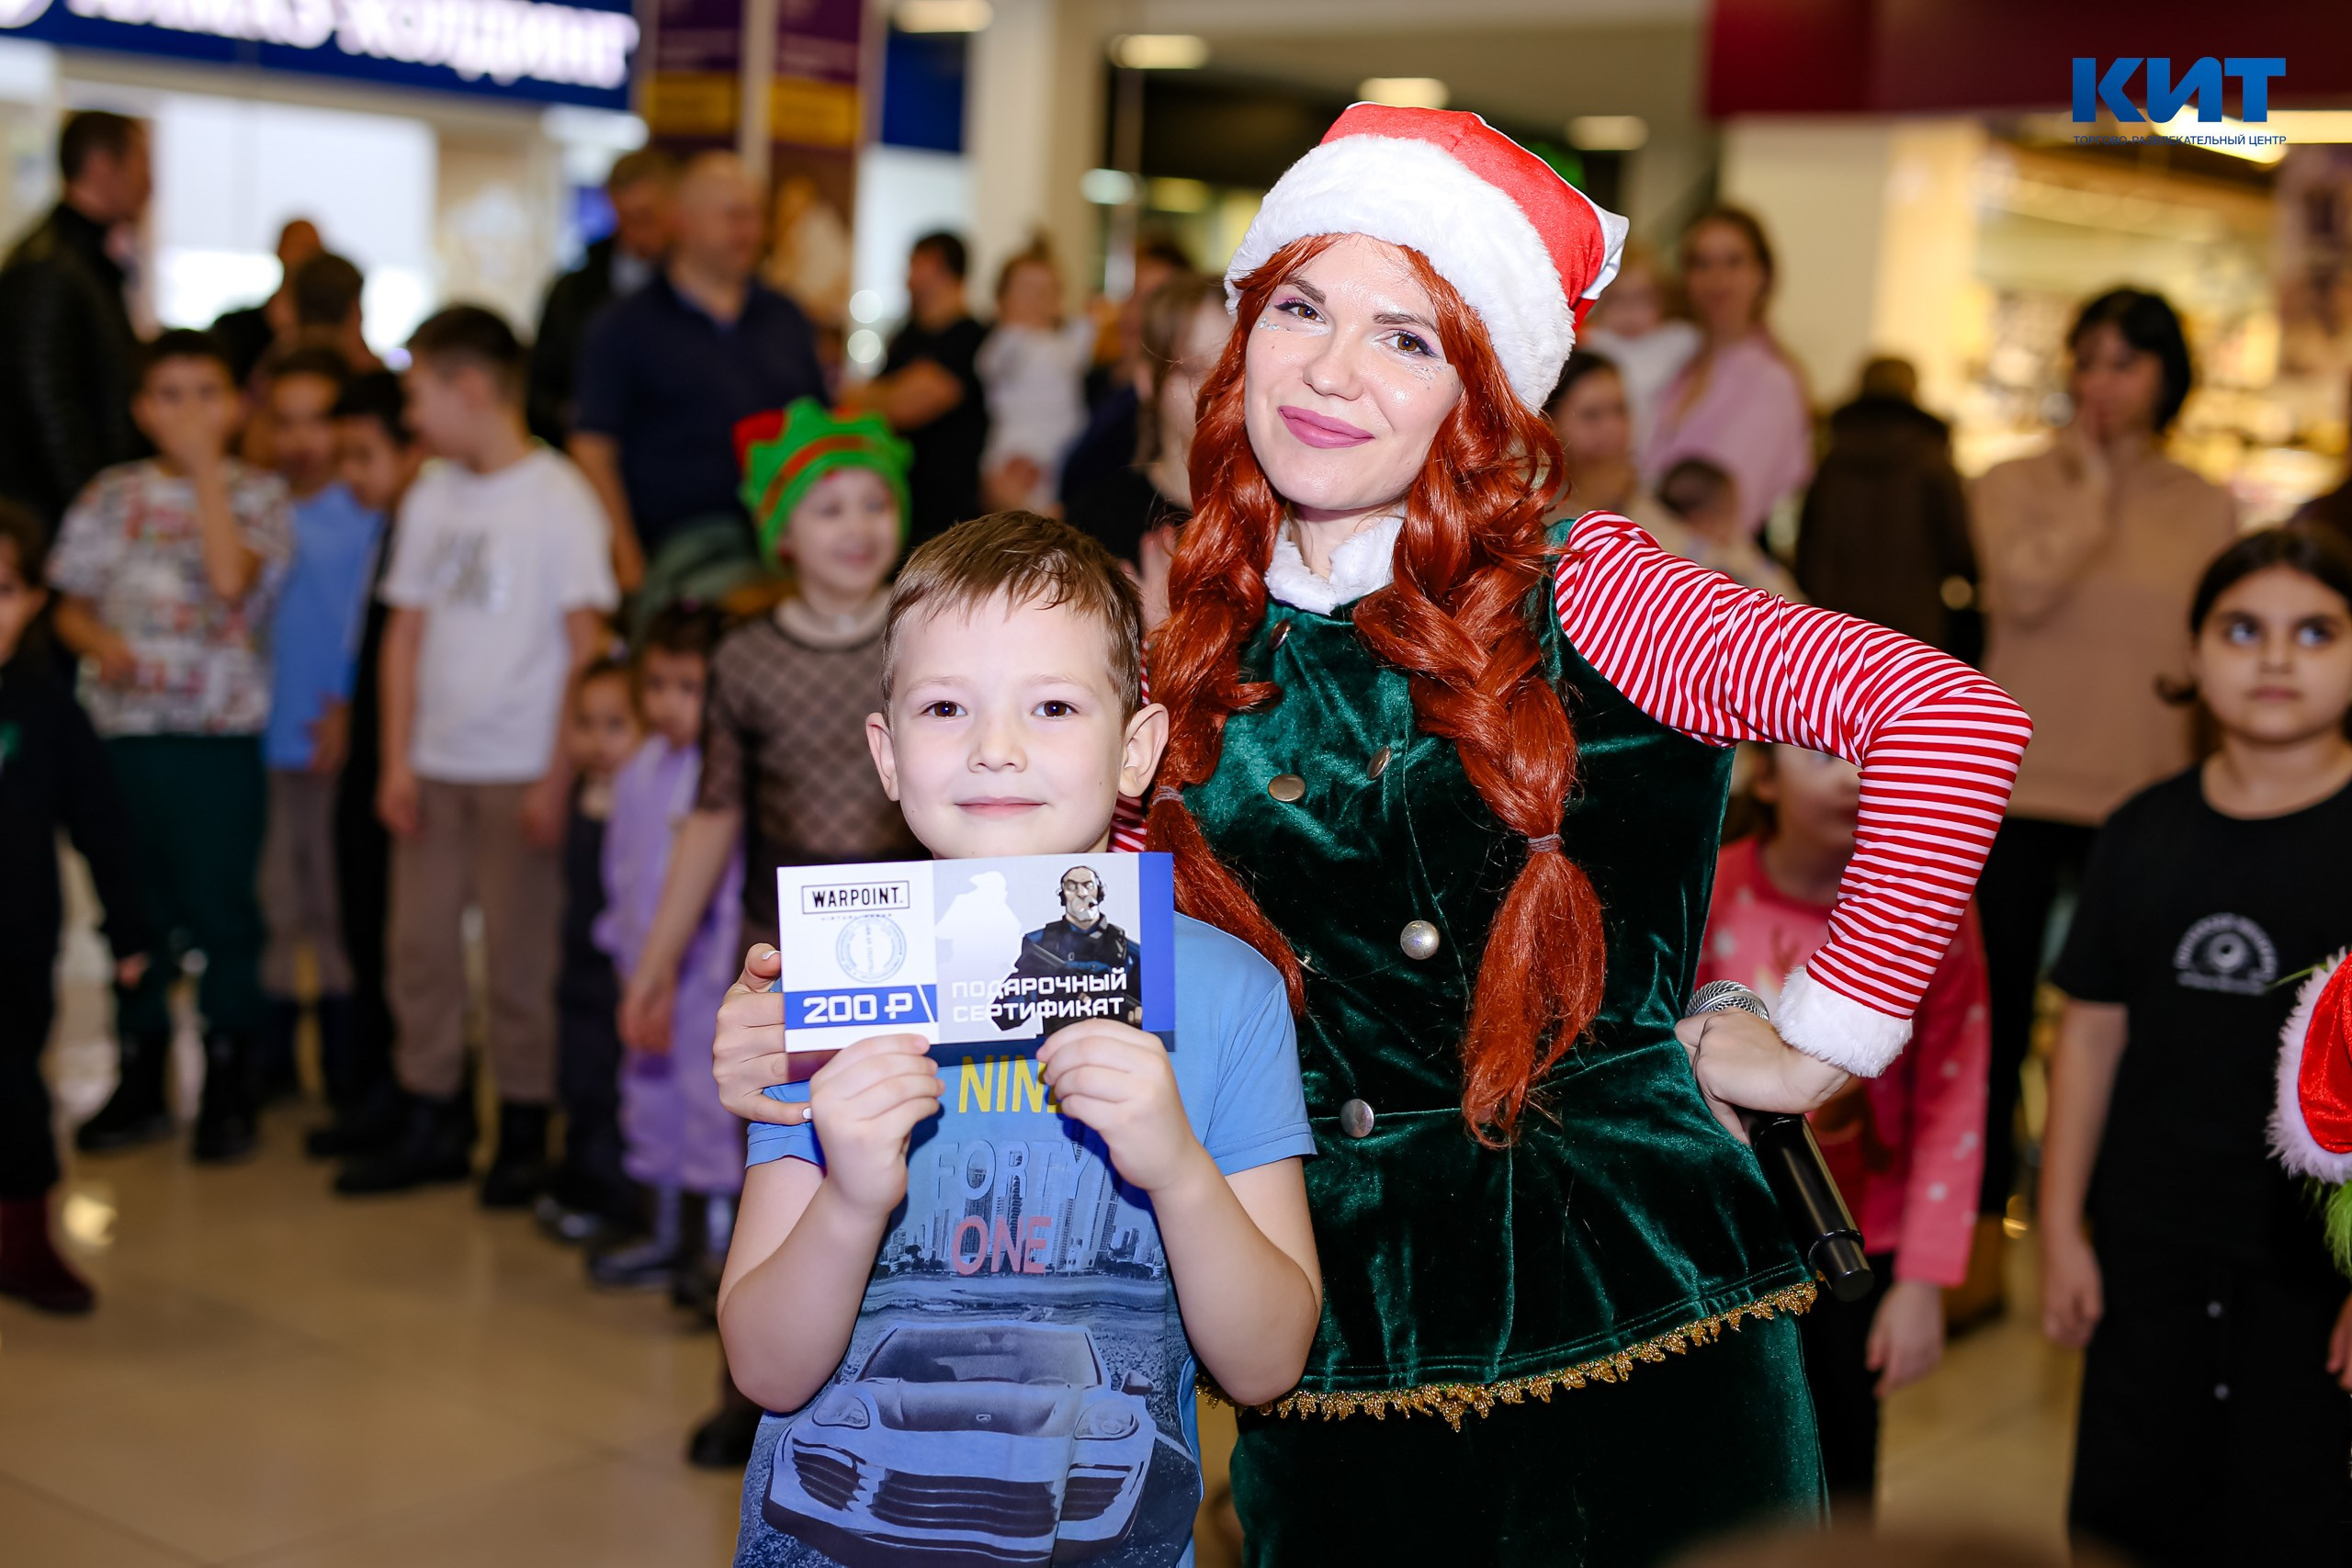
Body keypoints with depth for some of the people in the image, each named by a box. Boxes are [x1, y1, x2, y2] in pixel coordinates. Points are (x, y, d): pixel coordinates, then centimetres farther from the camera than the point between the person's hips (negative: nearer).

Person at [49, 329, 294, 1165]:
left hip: (222, 732, -3)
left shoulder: (255, 493, -1)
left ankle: (228, 1087, 15)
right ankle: (139, 1081, 25)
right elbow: (71, 605, 12)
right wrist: (101, 643, -9)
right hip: (126, 729, 3)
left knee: (222, 908, 2)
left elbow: (232, 578, -20)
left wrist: (204, 468, -14)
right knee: (136, 907, 12)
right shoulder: (111, 496, 9)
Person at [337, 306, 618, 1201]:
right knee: (420, 944, 8)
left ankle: (524, 1134, 13)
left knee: (521, 957, 1)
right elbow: (407, 632, 12)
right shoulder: (431, 497, 10)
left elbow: (586, 646, -10)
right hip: (433, 765, 6)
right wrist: (397, 761, 5)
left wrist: (558, 778, -13)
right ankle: (433, 1122, 20)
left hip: (519, 771, -6)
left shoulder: (557, 498, -8)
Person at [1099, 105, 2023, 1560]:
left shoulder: (1571, 596, -7)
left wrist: (1824, 1041, -11)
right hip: (1335, 1352, 3)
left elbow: (1956, 718, -16)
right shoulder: (1207, 649, 5)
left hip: (1624, 1303, -3)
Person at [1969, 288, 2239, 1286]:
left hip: (2146, 803, 1)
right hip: (2022, 790, -1)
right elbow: (2022, 589, -18)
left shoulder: (2206, 509, 7)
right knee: (1997, 1019, 4)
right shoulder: (2015, 485, 2)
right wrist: (2092, 483, -11)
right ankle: (1981, 1243, 16)